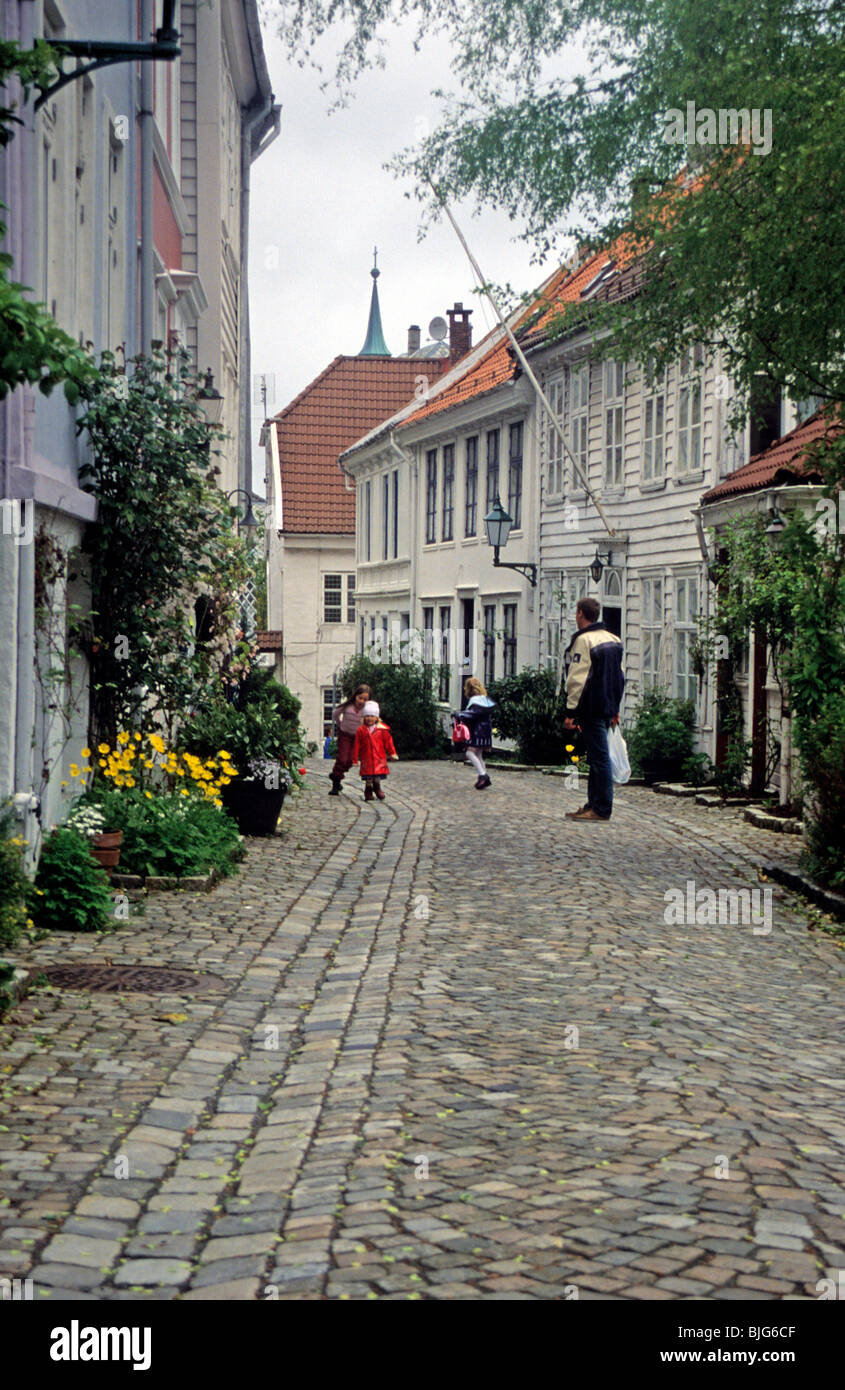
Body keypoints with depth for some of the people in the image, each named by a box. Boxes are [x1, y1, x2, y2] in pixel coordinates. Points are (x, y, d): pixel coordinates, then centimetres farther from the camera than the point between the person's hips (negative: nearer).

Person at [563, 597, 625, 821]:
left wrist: (570, 712, -14)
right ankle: (594, 805, 19)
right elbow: (619, 676, 18)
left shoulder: (583, 640, -13)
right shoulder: (613, 639, 13)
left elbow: (577, 680, -16)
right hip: (607, 707, 8)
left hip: (591, 708, -8)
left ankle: (602, 809, -5)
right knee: (599, 757, 14)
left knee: (599, 757, -7)